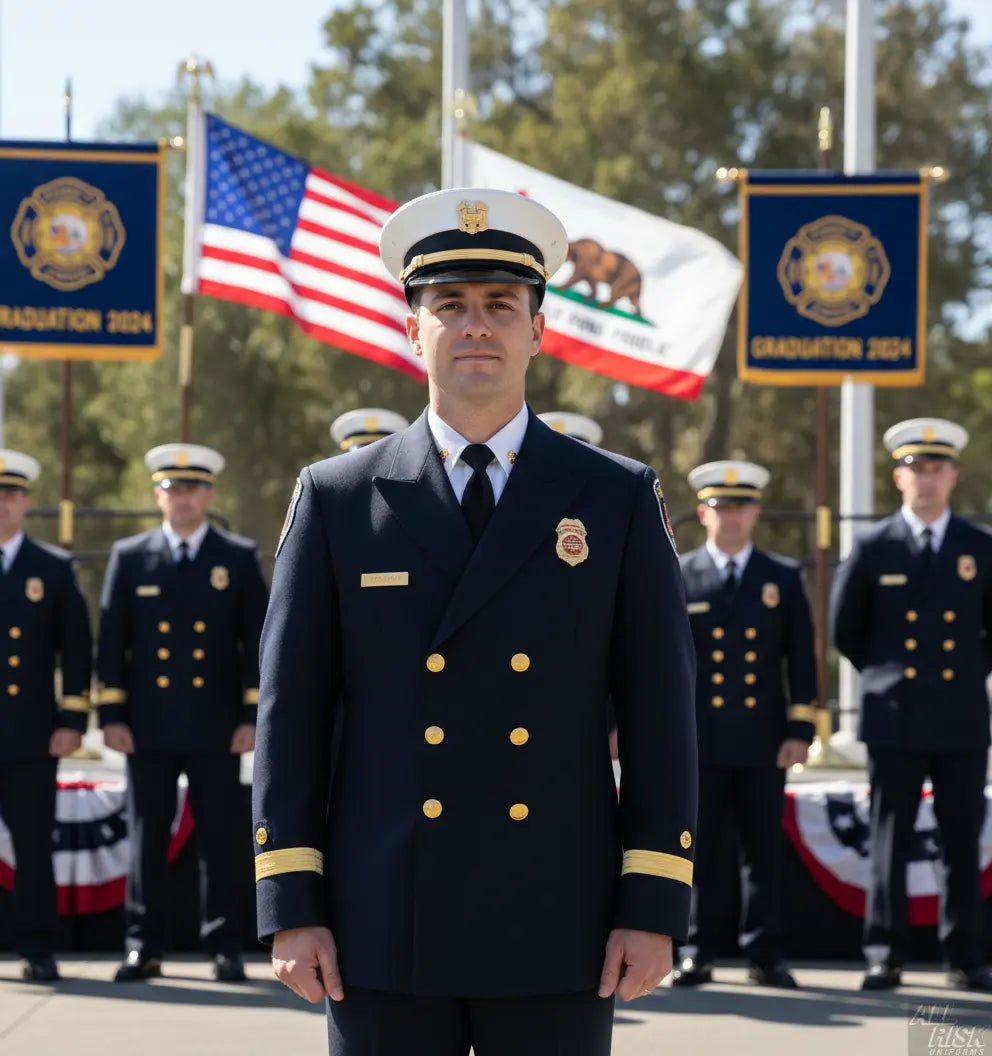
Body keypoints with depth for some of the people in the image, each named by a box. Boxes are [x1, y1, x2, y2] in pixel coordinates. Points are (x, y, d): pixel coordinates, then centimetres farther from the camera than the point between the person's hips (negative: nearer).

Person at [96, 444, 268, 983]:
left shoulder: (239, 558, 5)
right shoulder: (129, 558, 7)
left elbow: (257, 641, 3)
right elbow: (111, 642, 6)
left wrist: (253, 716, -3)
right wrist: (111, 715, 0)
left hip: (216, 730, -1)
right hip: (148, 729, 1)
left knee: (220, 842, 2)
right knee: (146, 840, 3)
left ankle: (224, 948, 8)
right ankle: (144, 946, 9)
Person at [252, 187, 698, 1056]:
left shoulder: (620, 500, 4)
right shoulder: (337, 500, 4)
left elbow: (660, 713, 2)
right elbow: (292, 713, 3)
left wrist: (656, 909, -5)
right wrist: (290, 908, -4)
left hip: (556, 932, 0)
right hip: (383, 934, 0)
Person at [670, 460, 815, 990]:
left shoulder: (783, 579, 8)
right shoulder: (677, 578, 4)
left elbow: (802, 659, 7)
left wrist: (800, 730, 1)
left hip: (763, 742, 1)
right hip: (697, 743, -1)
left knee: (765, 852, 3)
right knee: (698, 852, 1)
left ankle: (765, 955, 9)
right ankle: (696, 954, 8)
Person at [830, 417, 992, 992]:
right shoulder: (873, 548, 1)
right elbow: (845, 630, 10)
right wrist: (887, 674, 11)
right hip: (895, 721, -1)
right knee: (889, 843, 1)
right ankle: (886, 955, 6)